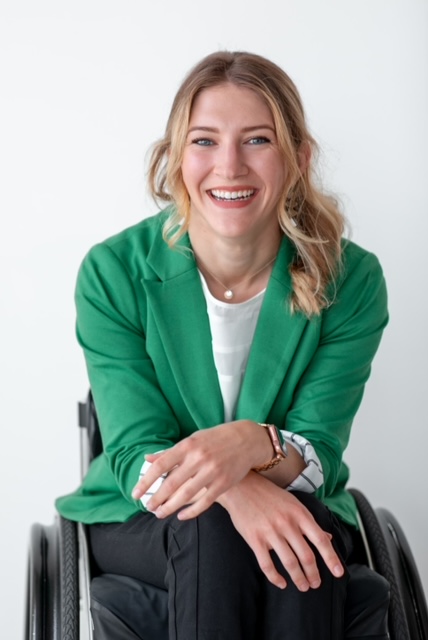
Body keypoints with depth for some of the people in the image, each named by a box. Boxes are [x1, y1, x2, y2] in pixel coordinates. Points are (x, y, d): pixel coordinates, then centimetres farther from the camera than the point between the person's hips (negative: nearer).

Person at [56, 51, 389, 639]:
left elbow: (319, 454, -13)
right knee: (210, 524, -34)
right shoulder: (113, 273, -12)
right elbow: (135, 454, -14)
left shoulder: (349, 280, -11)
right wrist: (236, 492, -37)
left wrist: (253, 443, -38)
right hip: (138, 523, -1)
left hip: (296, 508, 1)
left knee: (308, 529, -33)